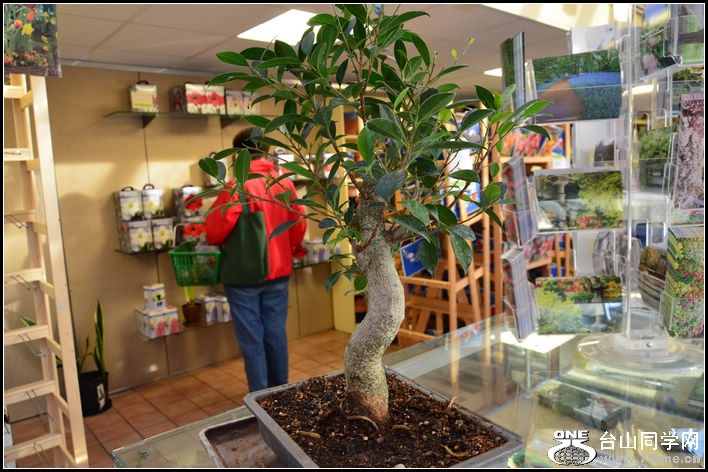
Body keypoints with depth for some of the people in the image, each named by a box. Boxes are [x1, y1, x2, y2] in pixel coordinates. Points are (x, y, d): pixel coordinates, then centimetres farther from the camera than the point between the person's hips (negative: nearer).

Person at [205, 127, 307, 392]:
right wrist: (294, 250, 24)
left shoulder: (237, 186, -16)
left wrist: (212, 240, 5)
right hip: (279, 271, 5)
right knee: (276, 334, 15)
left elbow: (216, 229, -18)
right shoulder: (285, 183, 0)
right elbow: (298, 224, 6)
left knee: (252, 340, 6)